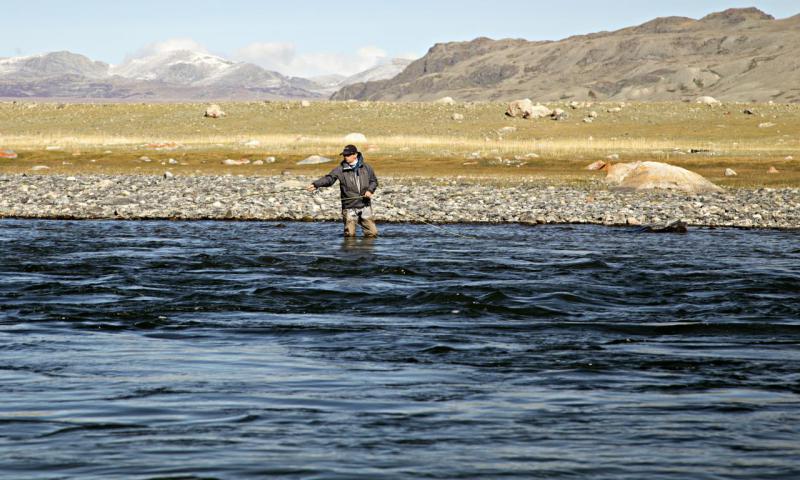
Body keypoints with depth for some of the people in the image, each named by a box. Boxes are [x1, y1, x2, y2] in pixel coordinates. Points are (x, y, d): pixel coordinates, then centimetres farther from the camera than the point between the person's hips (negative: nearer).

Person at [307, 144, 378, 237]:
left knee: (372, 233, 2)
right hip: (350, 208, -1)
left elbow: (374, 181, 14)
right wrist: (315, 184, -29)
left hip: (365, 206, 1)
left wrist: (370, 190, -6)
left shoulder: (366, 168, 5)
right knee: (350, 235, -2)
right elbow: (328, 179, -13)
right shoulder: (340, 169, -2)